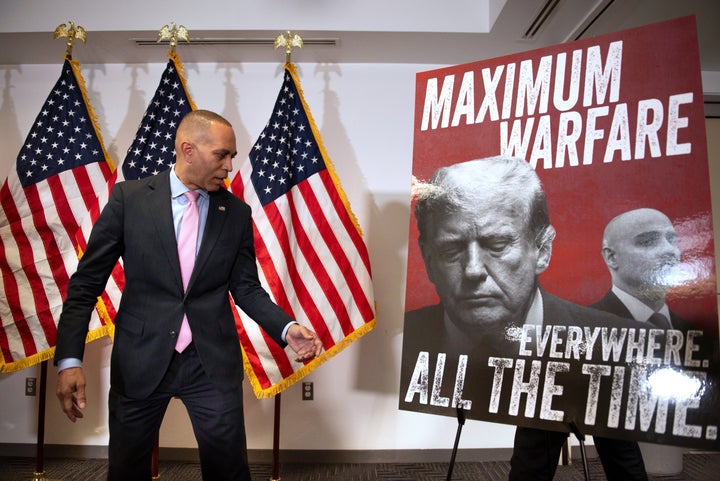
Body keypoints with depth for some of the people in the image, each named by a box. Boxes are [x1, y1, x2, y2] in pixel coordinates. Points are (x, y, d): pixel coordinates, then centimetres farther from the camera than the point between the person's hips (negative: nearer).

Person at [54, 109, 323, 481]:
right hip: (141, 360, 0)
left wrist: (287, 328, -11)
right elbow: (86, 283, -2)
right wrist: (69, 359, -9)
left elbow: (246, 287, 5)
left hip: (214, 362, 1)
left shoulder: (237, 213, 1)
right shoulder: (129, 197, -4)